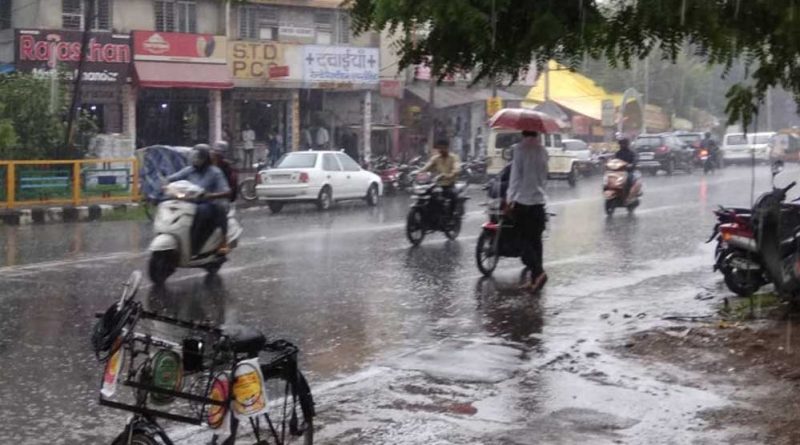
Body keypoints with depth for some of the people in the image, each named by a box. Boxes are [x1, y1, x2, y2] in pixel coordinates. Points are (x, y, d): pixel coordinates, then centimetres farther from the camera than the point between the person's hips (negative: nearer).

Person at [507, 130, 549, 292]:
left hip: (522, 200, -5)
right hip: (539, 199, 5)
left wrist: (510, 198, -7)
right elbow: (544, 176, 12)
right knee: (536, 240, 10)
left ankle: (538, 272, -20)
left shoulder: (520, 149, -10)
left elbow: (516, 175, -12)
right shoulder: (542, 150, 6)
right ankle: (535, 279, 10)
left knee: (524, 240, -2)